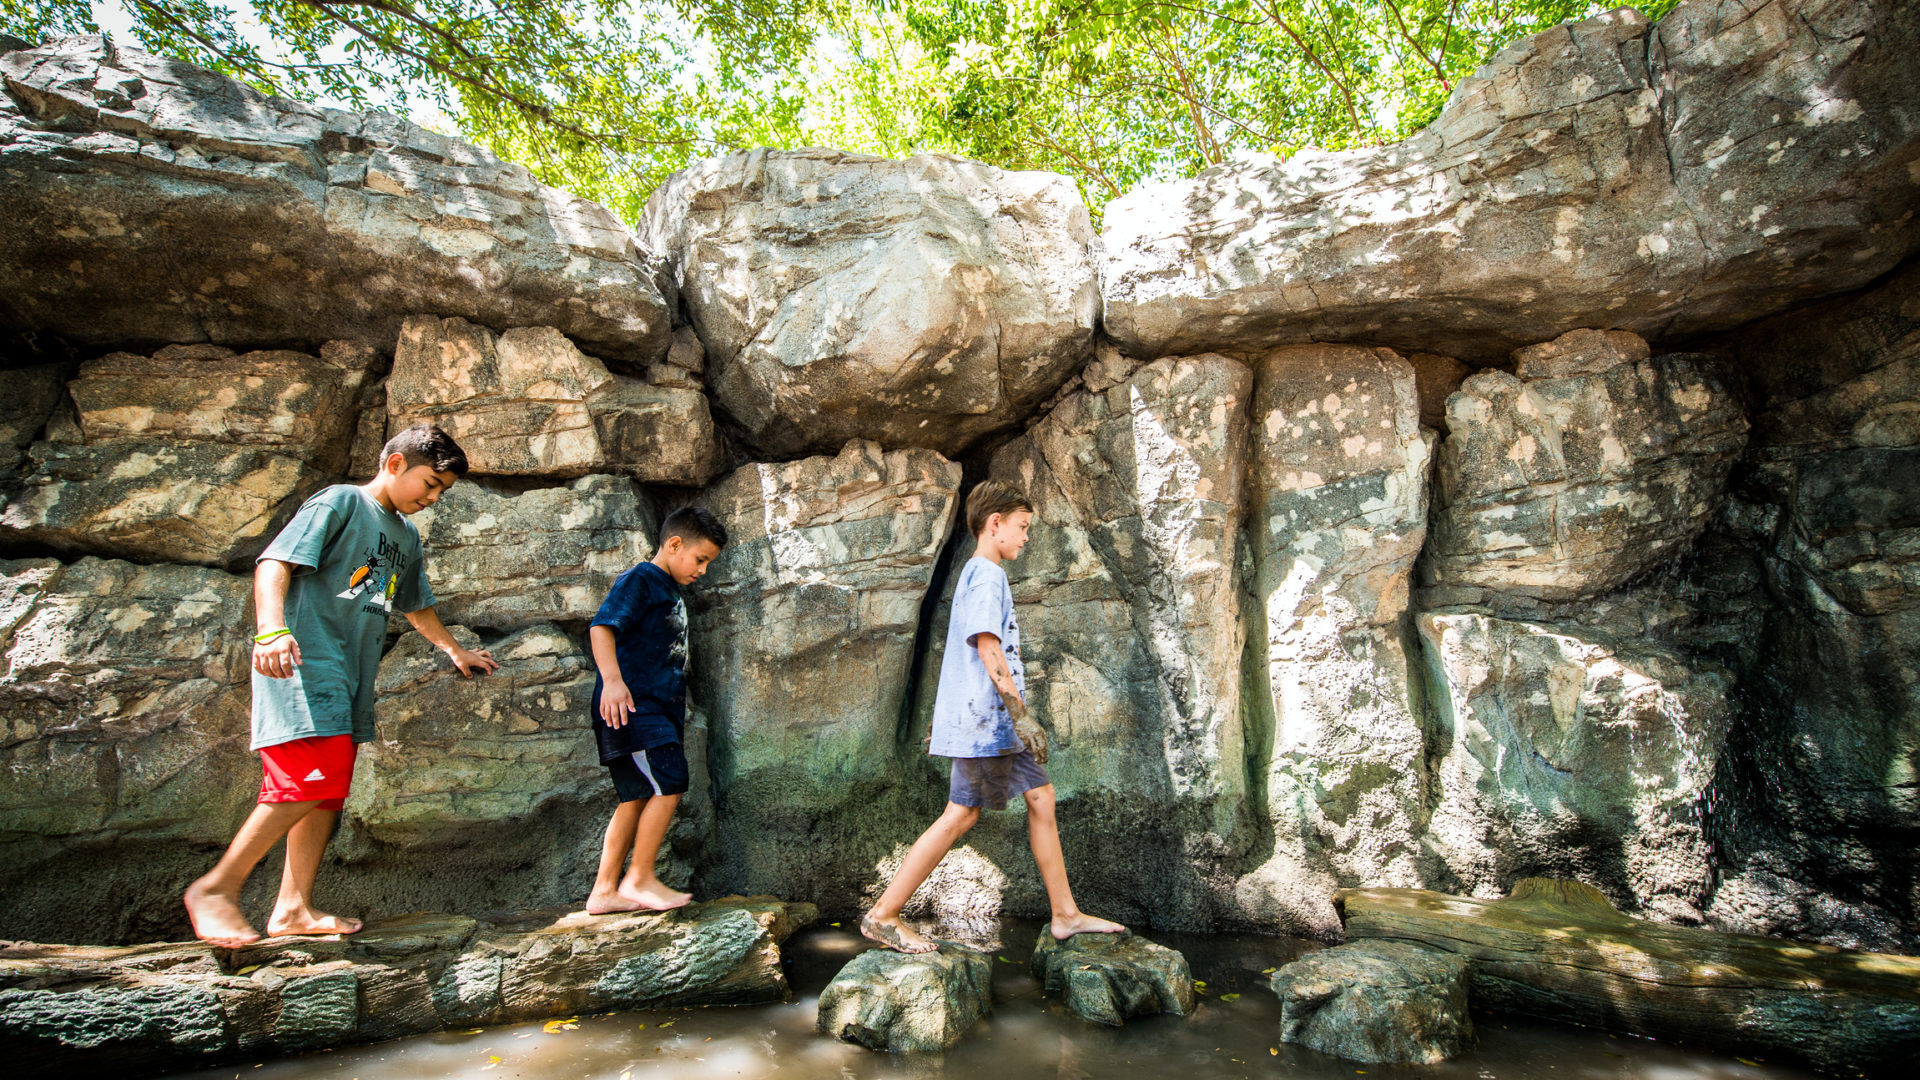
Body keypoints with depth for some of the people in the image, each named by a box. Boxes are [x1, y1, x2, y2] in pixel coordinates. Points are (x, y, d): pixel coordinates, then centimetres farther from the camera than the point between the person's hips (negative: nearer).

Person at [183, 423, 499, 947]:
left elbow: (416, 605, 34)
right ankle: (216, 886, -5)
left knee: (329, 790, 6)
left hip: (351, 676, 9)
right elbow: (274, 562, -13)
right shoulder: (340, 502, -3)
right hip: (307, 658, -8)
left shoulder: (407, 536, 21)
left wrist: (454, 649, 42)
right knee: (312, 779, -18)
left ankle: (293, 907, 12)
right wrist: (271, 629, -28)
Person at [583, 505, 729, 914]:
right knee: (669, 783, -15)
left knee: (639, 797, 9)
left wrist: (678, 723, 32)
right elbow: (601, 627, -20)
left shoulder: (670, 592, 23)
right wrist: (612, 680, -35)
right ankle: (640, 878, -3)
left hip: (658, 708, 10)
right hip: (630, 705, -10)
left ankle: (605, 890, 15)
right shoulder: (639, 581, -5)